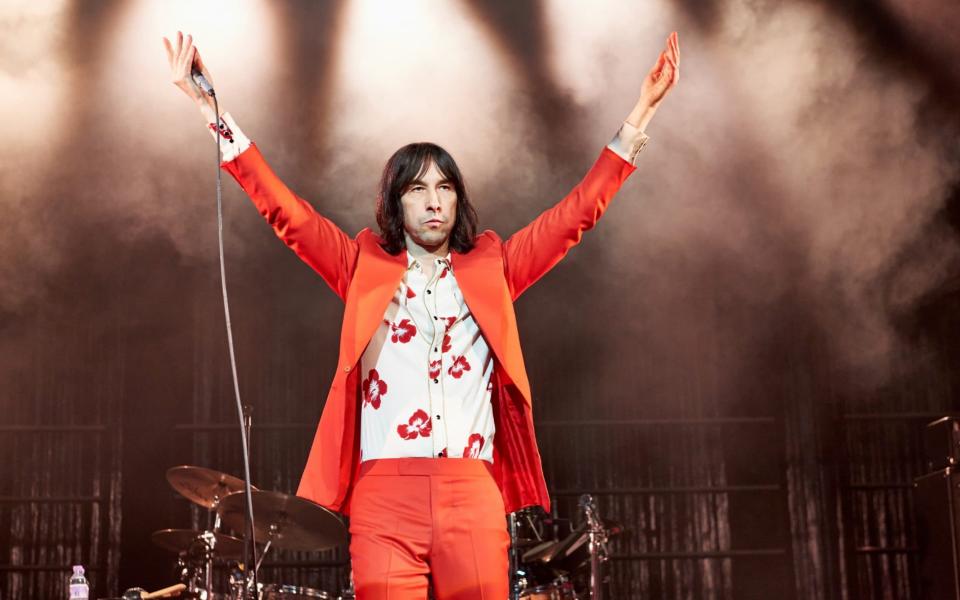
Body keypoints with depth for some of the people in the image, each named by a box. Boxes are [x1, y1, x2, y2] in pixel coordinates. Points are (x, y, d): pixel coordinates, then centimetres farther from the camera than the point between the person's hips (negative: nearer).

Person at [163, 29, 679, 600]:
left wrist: (637, 119, 5)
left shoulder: (490, 268, 16)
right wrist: (214, 111, -1)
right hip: (384, 494, -1)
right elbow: (283, 209, 7)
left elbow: (580, 211, 12)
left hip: (473, 494, 1)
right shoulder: (365, 267, 14)